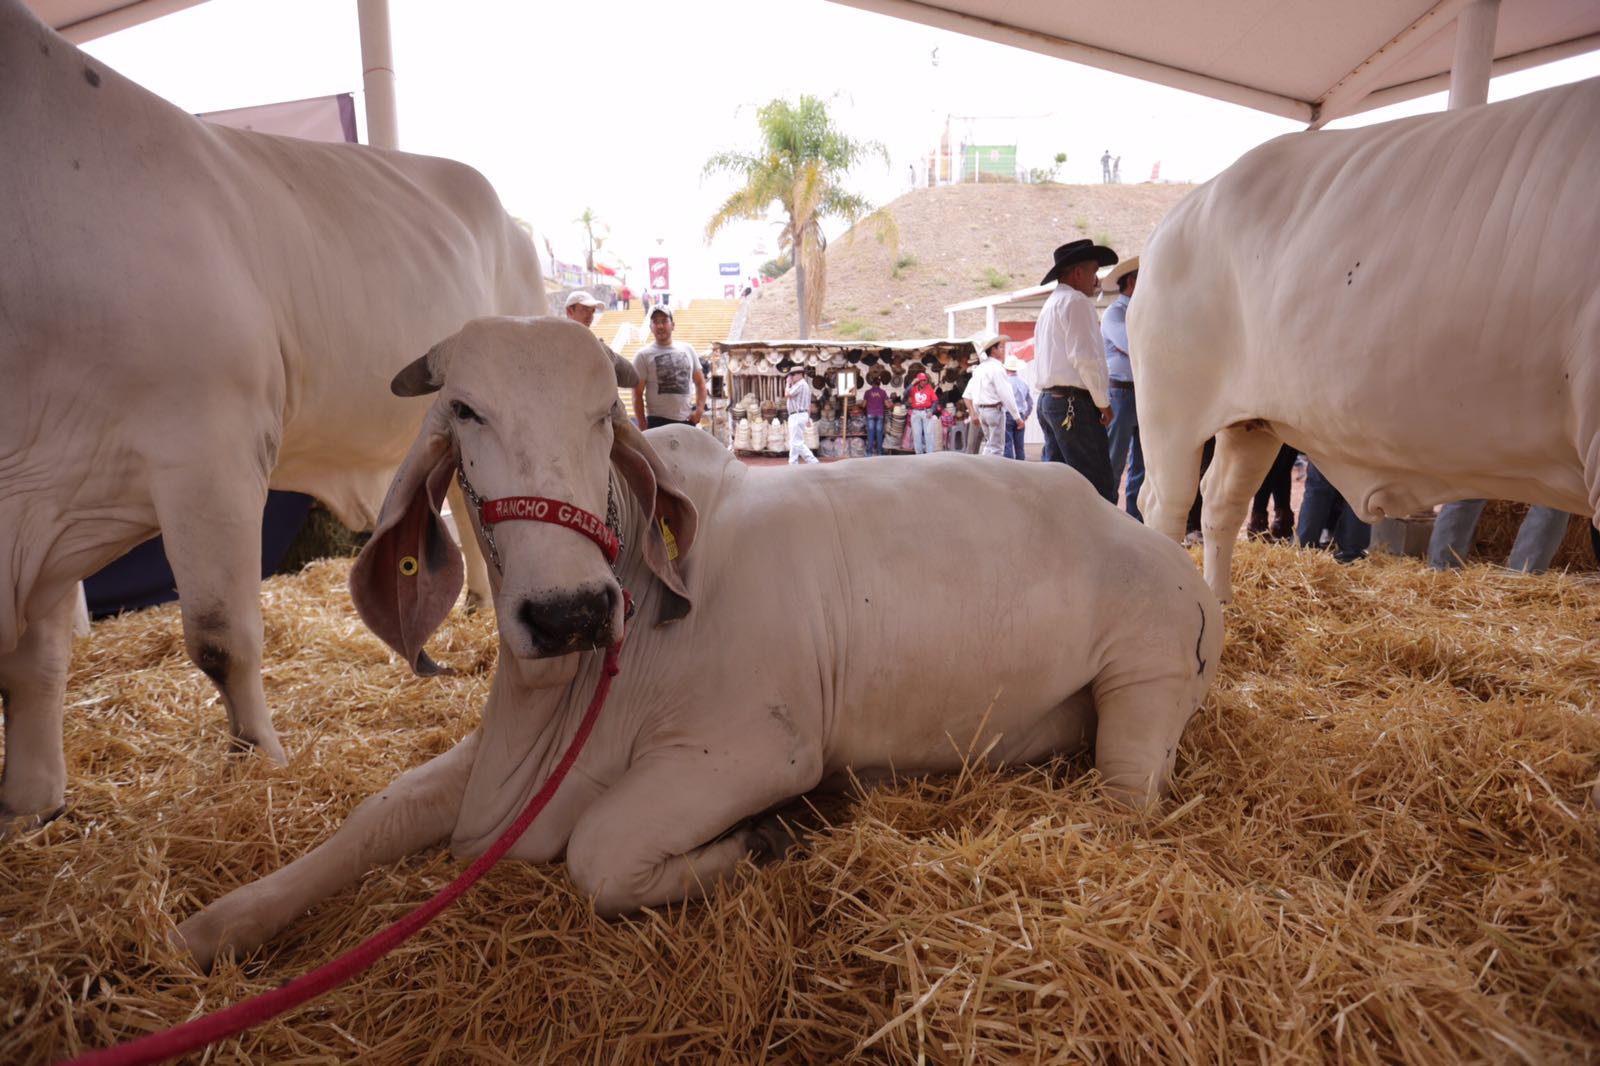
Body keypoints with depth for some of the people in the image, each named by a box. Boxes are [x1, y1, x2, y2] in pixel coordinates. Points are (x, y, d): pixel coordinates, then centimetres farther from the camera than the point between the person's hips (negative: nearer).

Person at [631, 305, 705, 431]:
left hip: (687, 420, 4)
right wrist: (643, 427, -9)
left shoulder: (687, 350, 9)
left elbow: (700, 382, 17)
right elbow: (637, 395, -4)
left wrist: (699, 409, 2)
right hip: (658, 422, -4)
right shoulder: (643, 356, -3)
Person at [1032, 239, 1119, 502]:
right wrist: (1103, 401, -10)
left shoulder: (1050, 305, 23)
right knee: (1098, 488, -11)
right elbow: (1085, 357, -17)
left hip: (1048, 399, 10)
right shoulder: (1075, 300, -7)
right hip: (1074, 403, -10)